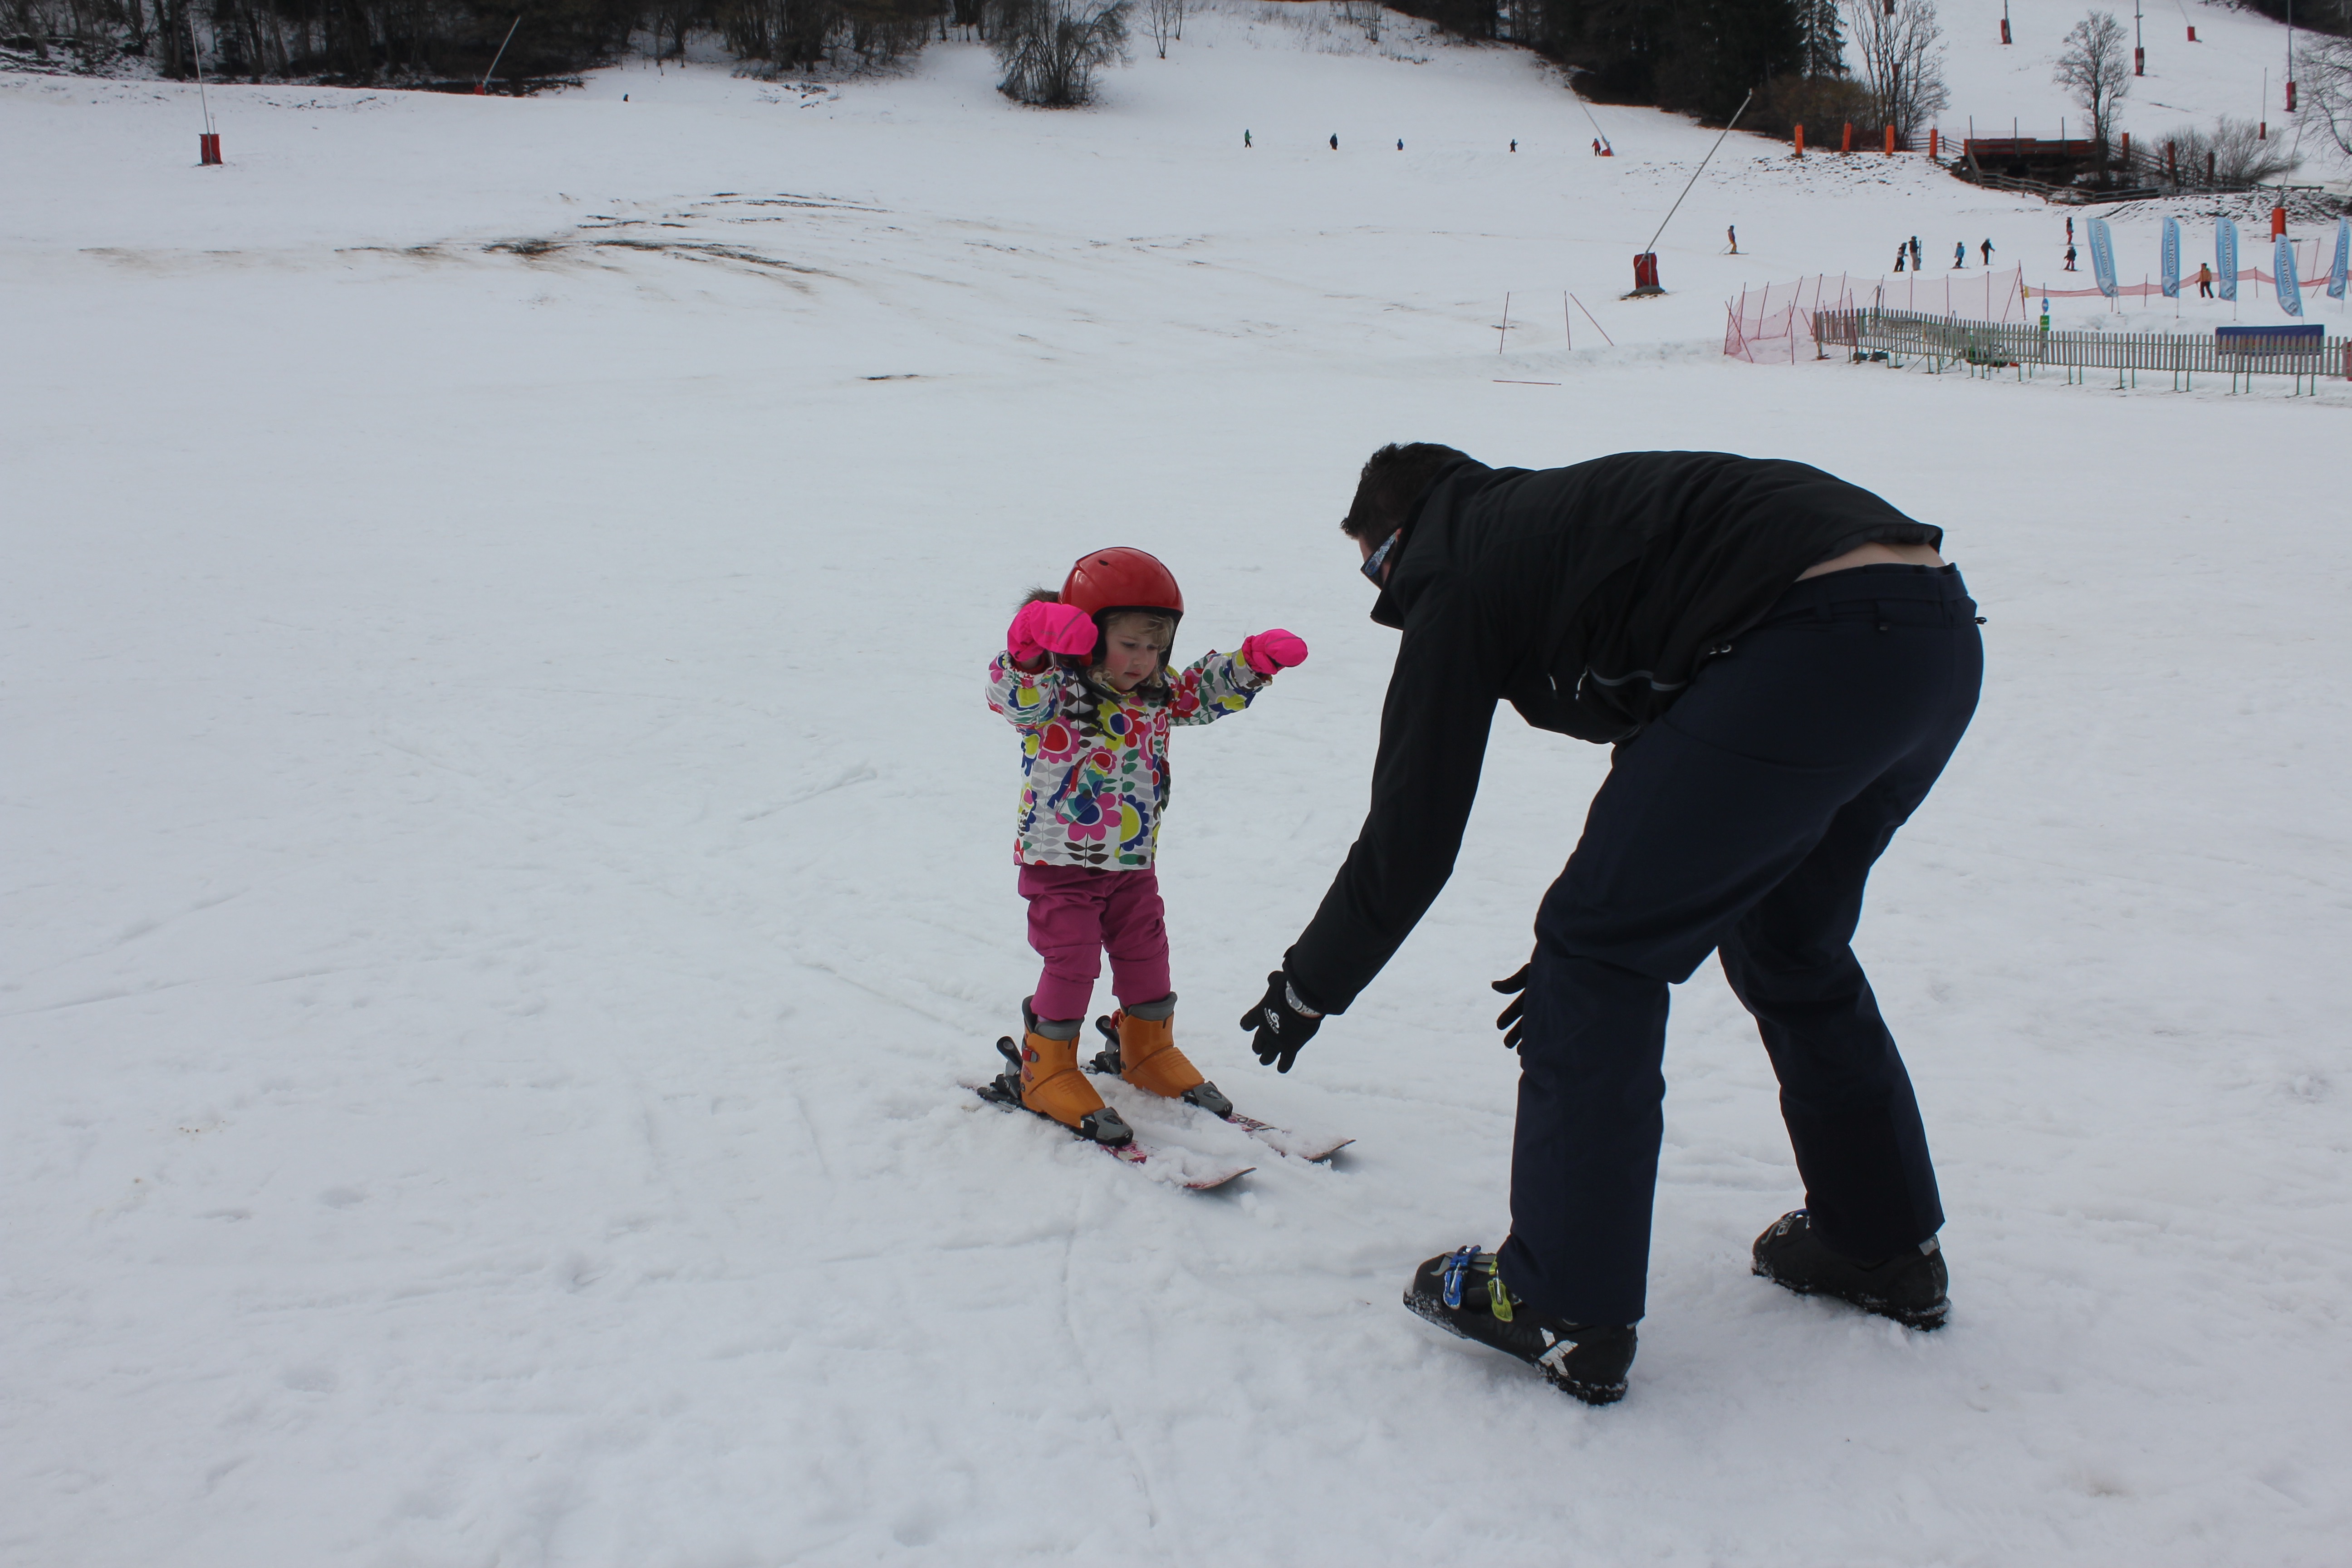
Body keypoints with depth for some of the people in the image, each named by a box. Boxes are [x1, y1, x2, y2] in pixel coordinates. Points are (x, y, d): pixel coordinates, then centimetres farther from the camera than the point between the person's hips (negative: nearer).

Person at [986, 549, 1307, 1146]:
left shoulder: (1154, 697, 2)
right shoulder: (1054, 694, -20)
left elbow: (1204, 690, 16)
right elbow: (1010, 691, -39)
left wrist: (1254, 661, 4)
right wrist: (1031, 646, -57)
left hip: (1133, 862, 7)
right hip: (1060, 865, -6)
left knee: (1145, 954, 14)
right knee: (1072, 963, -5)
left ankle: (1149, 1052, 35)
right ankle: (1048, 1069, 13)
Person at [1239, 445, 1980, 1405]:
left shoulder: (1455, 569, 8)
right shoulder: (1553, 520, 32)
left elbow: (1412, 834, 7)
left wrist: (1308, 986, 20)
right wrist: (1606, 943, 39)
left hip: (1816, 645, -10)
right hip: (1943, 632, 10)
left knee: (1598, 955, 2)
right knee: (1786, 941, 27)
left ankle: (1564, 1311, 7)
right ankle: (1884, 1246, 40)